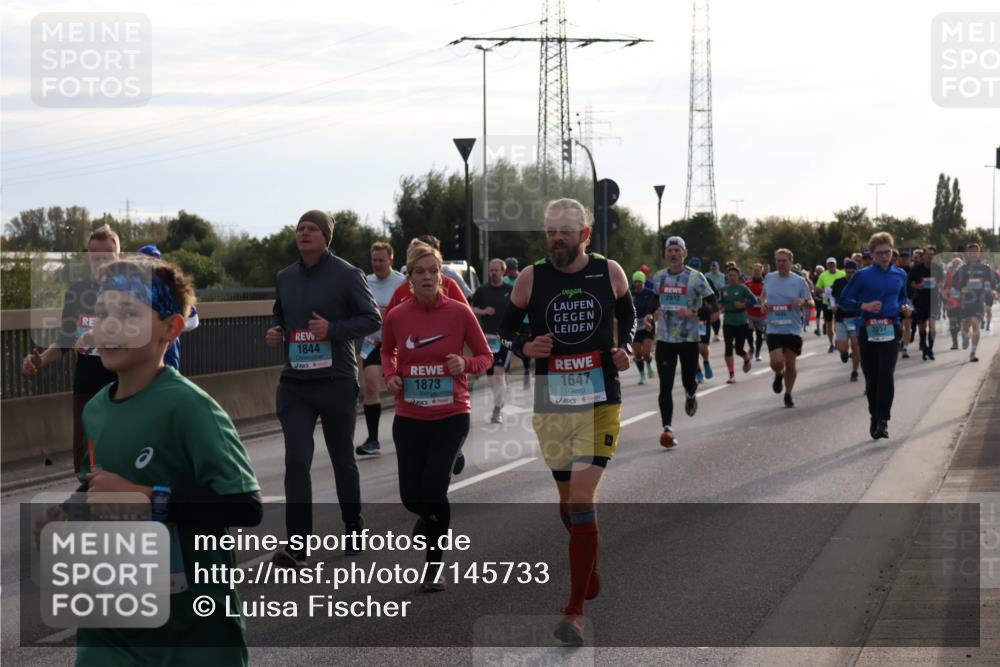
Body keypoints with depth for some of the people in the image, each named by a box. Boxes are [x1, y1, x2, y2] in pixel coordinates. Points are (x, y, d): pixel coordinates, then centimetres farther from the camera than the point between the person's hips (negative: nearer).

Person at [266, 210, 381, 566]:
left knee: (342, 459, 13)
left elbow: (372, 319, -7)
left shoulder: (347, 275, -7)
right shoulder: (285, 277, 8)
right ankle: (297, 546, -11)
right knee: (296, 461, -9)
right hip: (294, 384, 3)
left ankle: (353, 529, 33)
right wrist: (275, 331, 1)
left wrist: (333, 329, -21)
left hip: (337, 381, -3)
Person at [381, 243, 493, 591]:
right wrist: (390, 375, 0)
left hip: (451, 415, -2)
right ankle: (432, 520, 41)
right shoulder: (396, 317, -2)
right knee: (411, 496, 2)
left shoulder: (459, 313, -7)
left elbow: (485, 356, 4)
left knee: (434, 486, -16)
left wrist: (465, 364, -17)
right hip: (410, 417, 2)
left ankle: (435, 564, 4)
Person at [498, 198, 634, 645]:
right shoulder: (531, 278, -2)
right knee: (568, 499, 13)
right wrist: (524, 347, -13)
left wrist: (625, 347, -2)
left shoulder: (609, 273, -1)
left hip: (600, 399, -2)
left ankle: (575, 612, -9)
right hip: (551, 402, 2)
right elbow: (506, 328, 8)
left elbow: (627, 315, 17)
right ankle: (589, 578, 39)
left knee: (582, 500, -12)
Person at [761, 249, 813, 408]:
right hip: (774, 329, 1)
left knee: (790, 364, 5)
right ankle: (779, 375, 21)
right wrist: (764, 302, 2)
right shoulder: (769, 278, 5)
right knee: (777, 362, -15)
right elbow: (763, 295, 24)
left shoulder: (799, 281, -1)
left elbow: (811, 304, 3)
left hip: (793, 329, -1)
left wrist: (803, 301, -19)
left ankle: (788, 395, 24)